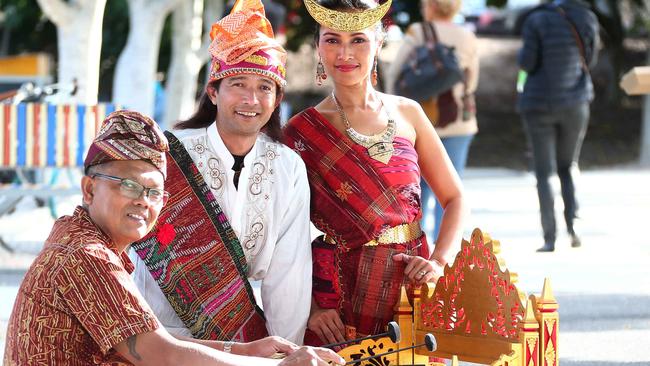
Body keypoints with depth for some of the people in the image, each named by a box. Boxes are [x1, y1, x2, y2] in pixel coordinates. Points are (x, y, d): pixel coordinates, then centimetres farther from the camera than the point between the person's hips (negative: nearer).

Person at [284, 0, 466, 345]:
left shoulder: (407, 113, 5)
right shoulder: (302, 132, -4)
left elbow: (454, 198, 10)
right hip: (337, 299, -3)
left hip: (411, 288, 3)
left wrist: (438, 261, -6)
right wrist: (309, 307, -14)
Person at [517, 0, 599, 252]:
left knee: (544, 174, 5)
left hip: (539, 104, -3)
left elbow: (527, 63, -12)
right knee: (568, 167, 19)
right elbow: (589, 59, 10)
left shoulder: (538, 21, -12)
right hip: (575, 103, 3)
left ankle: (549, 238, -4)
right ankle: (572, 223, -3)